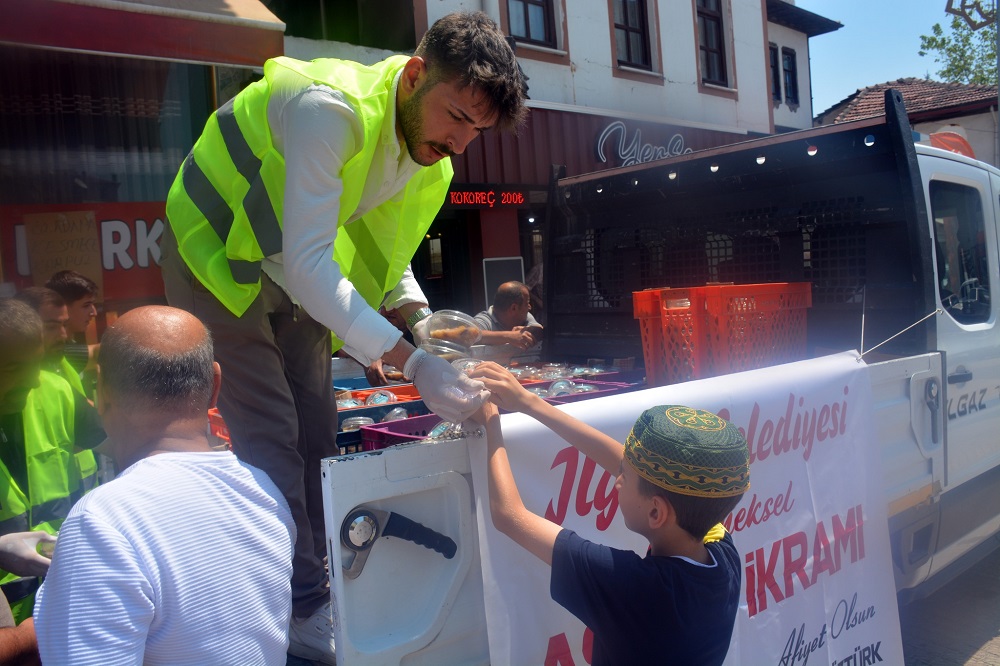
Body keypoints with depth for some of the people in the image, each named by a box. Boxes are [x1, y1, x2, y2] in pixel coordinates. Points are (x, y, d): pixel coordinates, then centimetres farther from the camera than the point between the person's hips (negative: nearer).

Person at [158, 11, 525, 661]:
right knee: (271, 436, -10)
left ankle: (321, 586, 20)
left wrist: (423, 318, -12)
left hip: (295, 279, 7)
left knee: (315, 431, 6)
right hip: (218, 259, -7)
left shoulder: (432, 159, -7)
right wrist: (411, 362, -42)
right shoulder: (332, 109, -33)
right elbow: (308, 260, -38)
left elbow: (383, 250, 7)